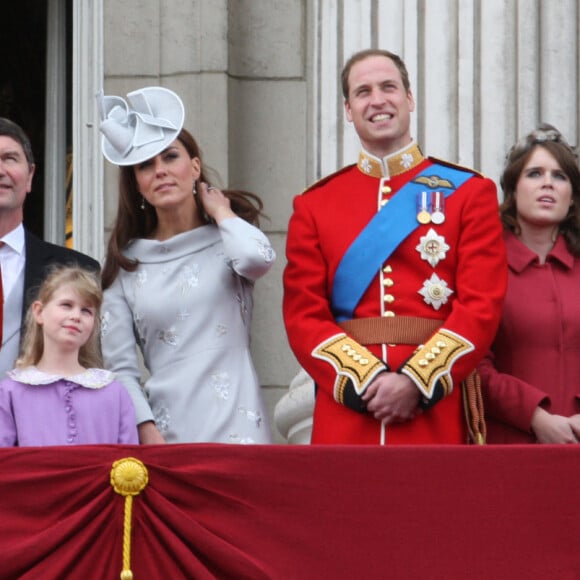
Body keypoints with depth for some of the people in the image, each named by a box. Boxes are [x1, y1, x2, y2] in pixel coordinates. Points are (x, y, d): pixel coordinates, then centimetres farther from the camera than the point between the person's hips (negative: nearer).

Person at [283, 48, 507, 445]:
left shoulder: (469, 192, 6)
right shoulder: (314, 205, 10)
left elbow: (483, 305, -3)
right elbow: (303, 315, 3)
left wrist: (416, 381, -15)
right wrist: (366, 380, -12)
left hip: (438, 410, -1)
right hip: (346, 415, 1)